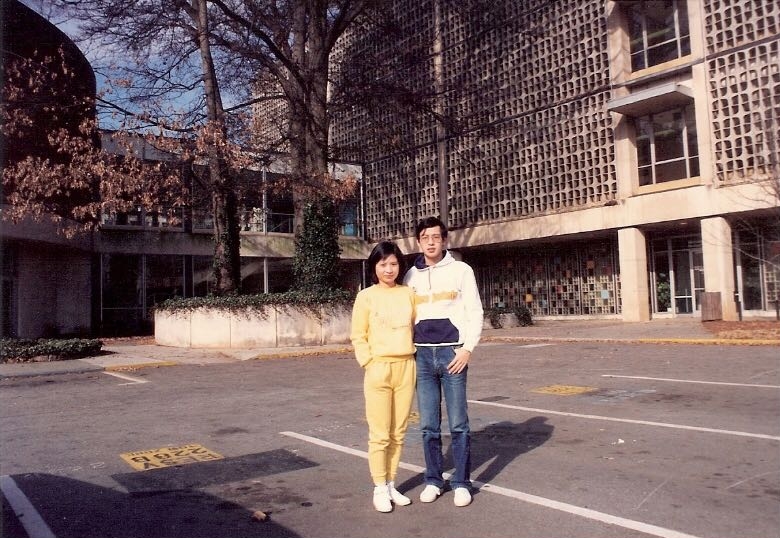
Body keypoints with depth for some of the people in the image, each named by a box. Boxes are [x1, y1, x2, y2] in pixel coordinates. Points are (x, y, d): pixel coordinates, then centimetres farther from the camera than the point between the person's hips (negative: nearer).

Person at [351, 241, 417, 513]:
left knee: (398, 432, 10)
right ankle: (379, 488, 14)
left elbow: (415, 327, 13)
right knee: (380, 434, 1)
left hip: (406, 368, 3)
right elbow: (358, 337, -1)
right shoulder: (366, 296, -1)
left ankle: (391, 485, 23)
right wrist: (370, 364, -9)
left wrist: (414, 358, 5)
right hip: (378, 369, -3)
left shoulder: (408, 293, 7)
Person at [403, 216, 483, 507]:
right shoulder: (411, 275, 10)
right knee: (429, 425, 8)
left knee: (458, 423, 2)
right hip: (422, 355, 3)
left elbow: (475, 312, -1)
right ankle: (433, 480, 20)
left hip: (452, 353, -3)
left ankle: (461, 483, 13)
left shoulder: (461, 270, 1)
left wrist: (467, 348, -10)